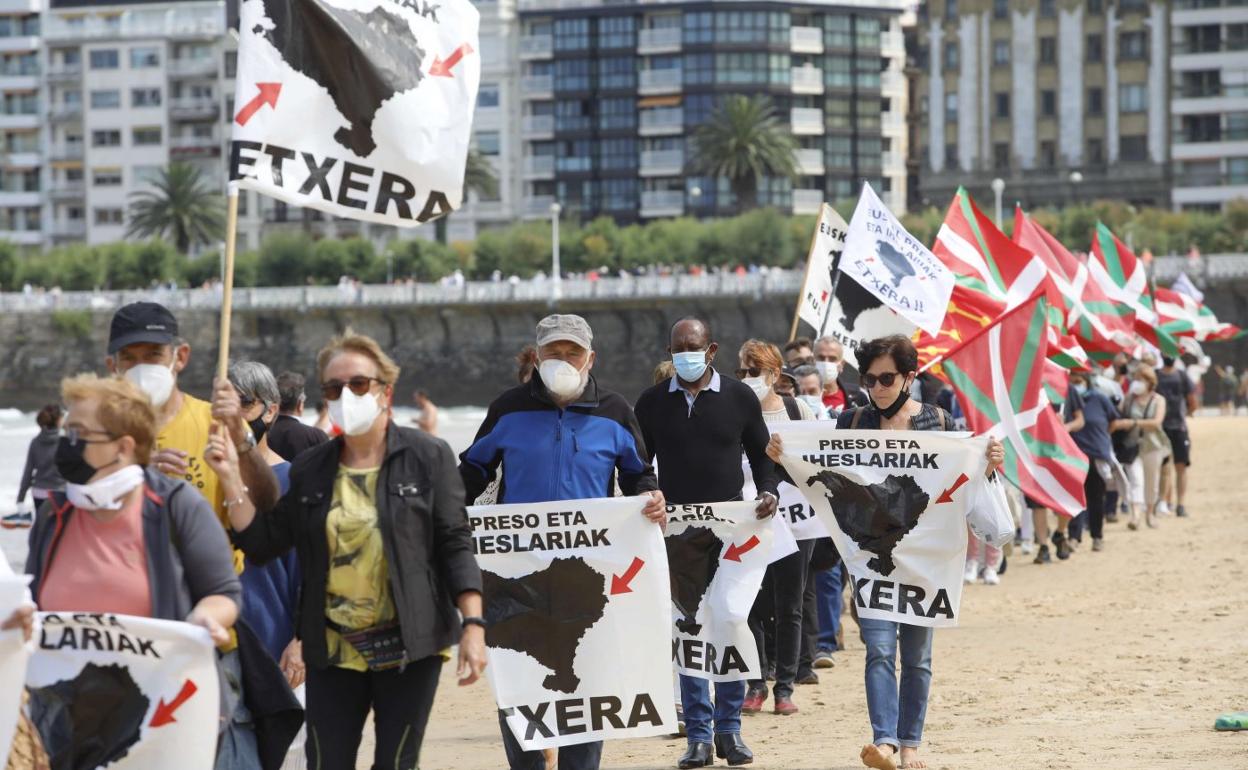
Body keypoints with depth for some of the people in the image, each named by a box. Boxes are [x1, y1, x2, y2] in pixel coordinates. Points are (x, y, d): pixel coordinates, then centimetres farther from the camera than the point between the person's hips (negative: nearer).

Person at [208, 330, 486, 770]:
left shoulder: (428, 458, 0)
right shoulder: (309, 470, 10)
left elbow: (456, 546, -3)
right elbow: (262, 544, 8)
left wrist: (473, 625, -11)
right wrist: (231, 478, -2)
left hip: (408, 649, -3)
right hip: (333, 653, 3)